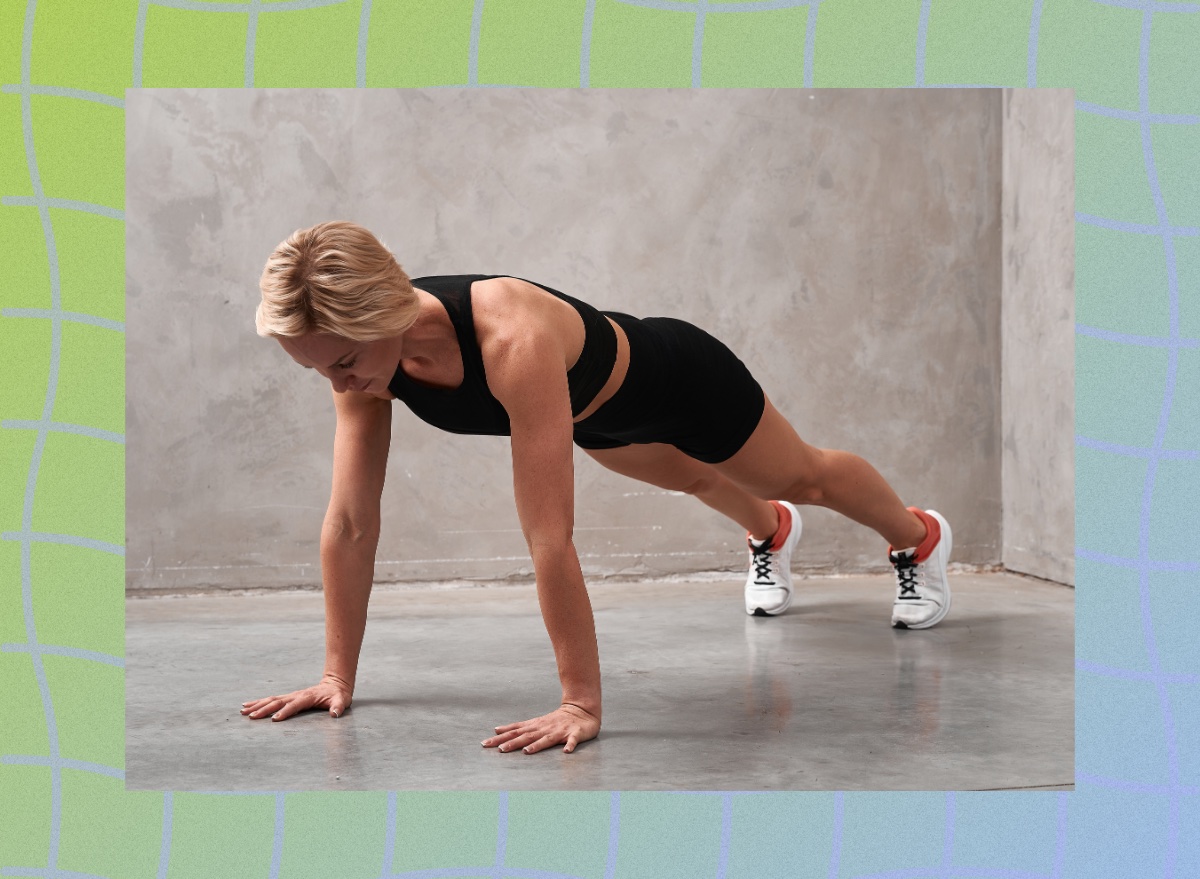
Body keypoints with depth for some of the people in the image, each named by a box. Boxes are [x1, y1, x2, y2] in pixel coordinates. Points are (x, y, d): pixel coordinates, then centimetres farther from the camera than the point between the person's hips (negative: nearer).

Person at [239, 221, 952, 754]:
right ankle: (771, 530, 73)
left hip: (673, 379, -6)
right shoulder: (359, 347, -30)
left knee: (806, 475, 24)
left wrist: (581, 705, -48)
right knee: (695, 481, 37)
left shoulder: (512, 341, -50)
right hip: (598, 418, 6)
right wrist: (338, 675, -22)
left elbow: (550, 540, -51)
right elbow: (351, 523, -23)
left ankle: (920, 538, 57)